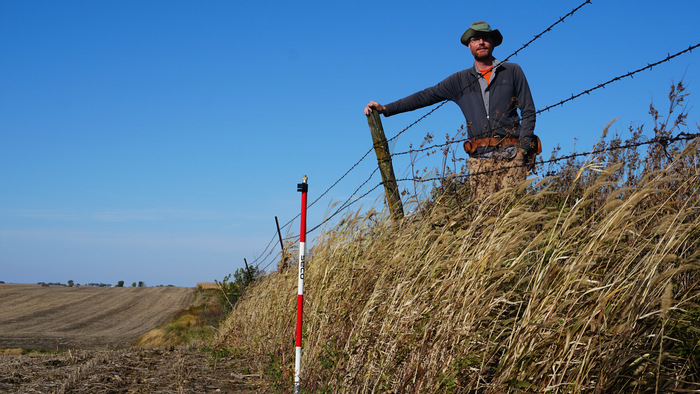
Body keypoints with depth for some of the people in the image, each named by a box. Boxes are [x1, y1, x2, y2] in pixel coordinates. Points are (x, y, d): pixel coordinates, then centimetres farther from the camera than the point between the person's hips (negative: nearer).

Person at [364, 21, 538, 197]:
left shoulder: (512, 72, 11)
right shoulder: (460, 80, 15)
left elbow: (528, 111, 9)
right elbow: (425, 96, 13)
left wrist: (522, 148, -3)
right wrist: (385, 109, 6)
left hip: (511, 155, -1)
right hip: (480, 158, 1)